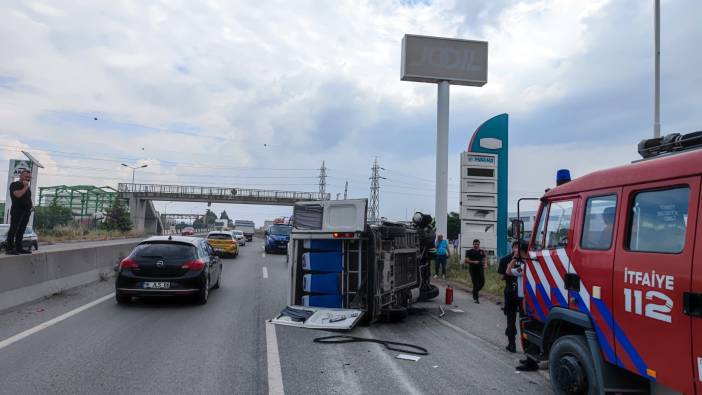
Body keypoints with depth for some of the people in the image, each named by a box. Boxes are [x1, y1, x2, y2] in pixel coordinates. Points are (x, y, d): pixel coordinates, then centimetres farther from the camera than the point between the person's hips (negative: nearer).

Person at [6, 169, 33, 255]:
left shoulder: (26, 186, 20)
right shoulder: (14, 184, -4)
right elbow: (18, 194, -21)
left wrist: (30, 207, 12)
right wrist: (25, 187, -13)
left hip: (26, 212, 8)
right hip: (17, 211, -8)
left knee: (21, 231, 8)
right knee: (13, 230, -8)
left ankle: (18, 248, 12)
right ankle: (9, 249, -7)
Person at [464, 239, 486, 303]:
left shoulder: (482, 252, 12)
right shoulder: (469, 252, 0)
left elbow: (484, 260, 15)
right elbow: (466, 260, -5)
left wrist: (485, 264, -6)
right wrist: (473, 262, -19)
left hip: (480, 269, 4)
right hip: (473, 269, -4)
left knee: (482, 282, 0)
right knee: (475, 283, -6)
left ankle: (476, 291, 31)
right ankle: (475, 298, 2)